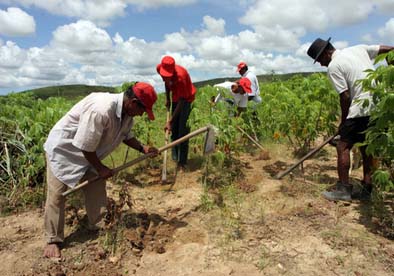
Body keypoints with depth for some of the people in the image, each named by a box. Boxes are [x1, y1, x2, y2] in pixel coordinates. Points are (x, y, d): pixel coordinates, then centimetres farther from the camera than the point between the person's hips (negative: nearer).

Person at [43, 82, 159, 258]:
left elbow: (126, 135, 8)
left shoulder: (127, 113, -10)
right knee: (56, 196, -1)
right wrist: (100, 168, -16)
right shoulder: (100, 110, -38)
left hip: (88, 154, 8)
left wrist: (143, 148, -8)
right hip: (63, 149, -8)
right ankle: (53, 240, 15)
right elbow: (85, 145, -30)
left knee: (97, 192, 7)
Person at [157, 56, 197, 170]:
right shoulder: (159, 68, -18)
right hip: (175, 97, 6)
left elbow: (181, 101, -33)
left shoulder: (180, 76, -37)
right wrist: (167, 98, 3)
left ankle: (182, 162, -8)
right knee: (174, 129, 6)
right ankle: (175, 158, 16)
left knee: (183, 129, -13)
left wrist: (170, 121, -33)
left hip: (186, 98, -6)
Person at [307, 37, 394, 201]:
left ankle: (343, 189, 2)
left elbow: (345, 96, -11)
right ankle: (366, 189, 20)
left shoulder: (333, 66, -8)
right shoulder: (359, 49, 13)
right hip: (380, 107, 8)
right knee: (366, 148, 15)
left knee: (343, 146, 0)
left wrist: (343, 121, 0)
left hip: (361, 109, -8)